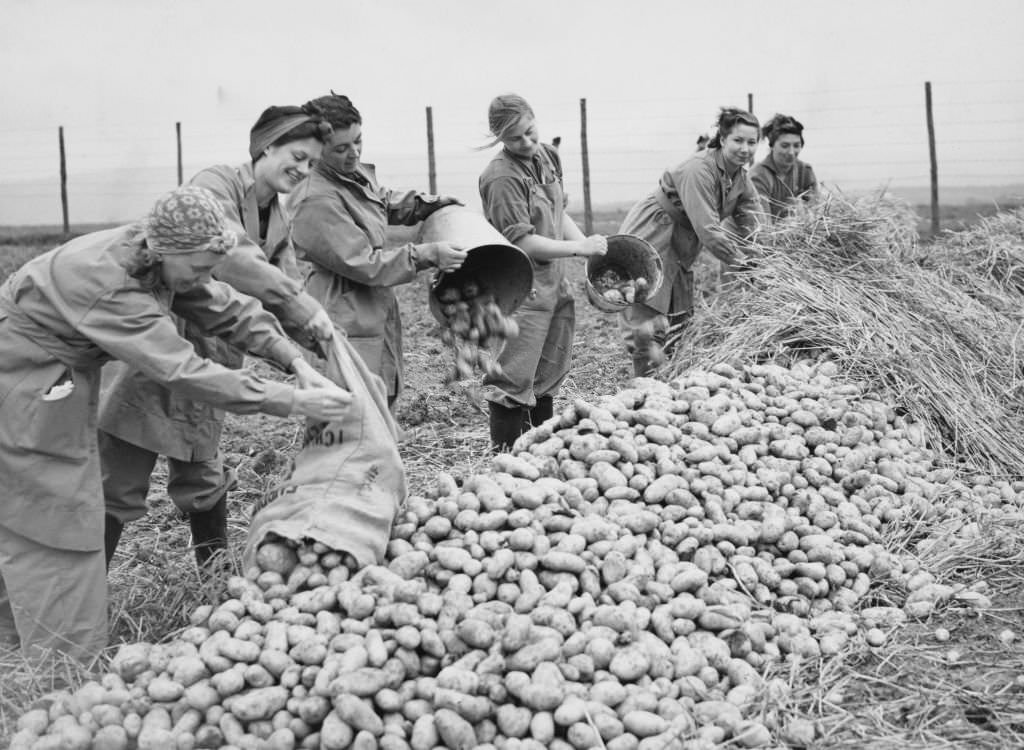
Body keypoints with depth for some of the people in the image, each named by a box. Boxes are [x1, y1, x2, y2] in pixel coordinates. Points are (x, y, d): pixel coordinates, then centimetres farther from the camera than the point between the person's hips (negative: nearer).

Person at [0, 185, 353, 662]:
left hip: (53, 381, 9)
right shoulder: (108, 285, -35)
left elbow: (227, 309, -3)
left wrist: (295, 360, -17)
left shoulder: (162, 254, -10)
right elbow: (184, 371, -38)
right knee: (55, 519, -3)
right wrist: (293, 402, -37)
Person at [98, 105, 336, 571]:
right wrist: (304, 306, -31)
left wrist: (316, 338, -12)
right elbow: (232, 258, -30)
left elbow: (285, 291, 7)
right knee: (115, 488, -2)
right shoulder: (215, 185, -12)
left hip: (208, 361, 7)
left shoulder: (277, 221, 13)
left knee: (201, 476, 16)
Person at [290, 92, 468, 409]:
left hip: (377, 317, 10)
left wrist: (430, 203, 15)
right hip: (348, 329, -10)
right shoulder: (317, 202, -23)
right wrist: (426, 255, -20)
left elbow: (385, 201, 31)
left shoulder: (356, 173, 8)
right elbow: (365, 264, -23)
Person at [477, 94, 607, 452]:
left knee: (550, 372, 18)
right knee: (514, 380, -5)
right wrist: (580, 248, -17)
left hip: (555, 281, 9)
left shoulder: (548, 156, 7)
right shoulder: (501, 177, -19)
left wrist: (590, 244, 4)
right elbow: (523, 242, -21)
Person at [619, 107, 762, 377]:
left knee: (680, 327, 15)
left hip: (679, 251, 10)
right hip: (647, 243, -9)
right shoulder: (699, 170, -26)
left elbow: (753, 227, 2)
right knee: (650, 330, -15)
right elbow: (708, 231, -30)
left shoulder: (740, 177, 1)